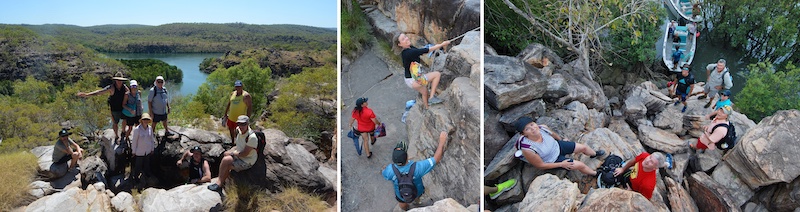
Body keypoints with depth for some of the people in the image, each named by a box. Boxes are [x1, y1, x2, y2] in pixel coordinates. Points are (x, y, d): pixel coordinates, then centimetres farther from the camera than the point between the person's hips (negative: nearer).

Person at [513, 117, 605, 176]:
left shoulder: (542, 128, -26)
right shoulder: (528, 149, -42)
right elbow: (541, 165, -25)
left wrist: (562, 139, 22)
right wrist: (561, 164, -17)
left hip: (557, 146, 5)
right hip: (553, 161, -5)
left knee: (583, 147, 14)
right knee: (581, 165, -2)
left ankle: (594, 154, 53)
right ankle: (595, 173, 34)